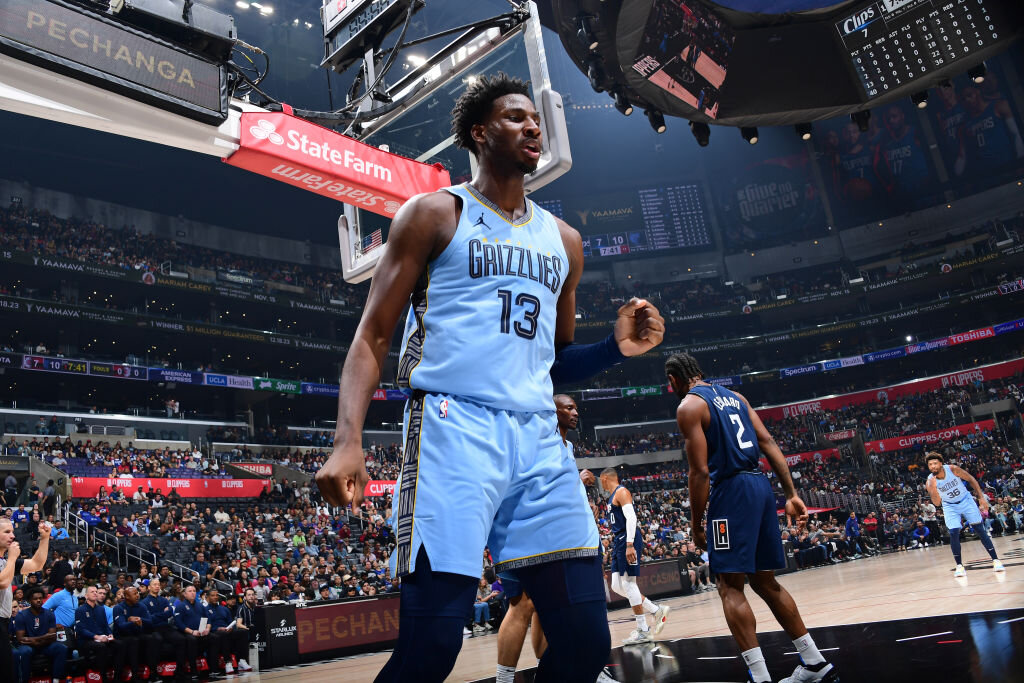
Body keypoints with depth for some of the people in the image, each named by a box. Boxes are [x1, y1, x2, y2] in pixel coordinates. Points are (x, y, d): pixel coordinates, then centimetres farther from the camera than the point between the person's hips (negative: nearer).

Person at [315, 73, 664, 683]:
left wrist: (615, 348, 5)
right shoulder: (434, 214, 6)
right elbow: (374, 336, 1)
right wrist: (349, 440, -14)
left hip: (540, 438, 5)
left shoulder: (563, 240, 21)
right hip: (454, 427, -5)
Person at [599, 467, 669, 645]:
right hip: (619, 542, 10)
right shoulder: (612, 496, 21)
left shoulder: (621, 492, -9)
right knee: (617, 585, 6)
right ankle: (657, 609, 14)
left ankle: (643, 631, -1)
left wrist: (629, 545, -26)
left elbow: (631, 517, -20)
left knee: (628, 583, -8)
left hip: (628, 541, -10)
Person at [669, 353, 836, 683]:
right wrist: (791, 494, 11)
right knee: (766, 582, 17)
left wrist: (696, 524, -5)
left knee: (730, 586, -2)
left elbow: (700, 472, -12)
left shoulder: (688, 406, -5)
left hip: (731, 489, -8)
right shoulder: (734, 396, 18)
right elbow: (769, 444, 12)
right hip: (761, 485, 8)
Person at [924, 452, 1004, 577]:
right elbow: (937, 503, -20)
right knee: (953, 533, -12)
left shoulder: (952, 469, -22)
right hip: (950, 507, 0)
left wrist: (981, 498, -8)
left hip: (966, 501, 0)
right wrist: (933, 489, -37)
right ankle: (959, 565, -2)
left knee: (980, 530, -2)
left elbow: (971, 480, -7)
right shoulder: (930, 481, -21)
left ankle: (995, 560, 6)